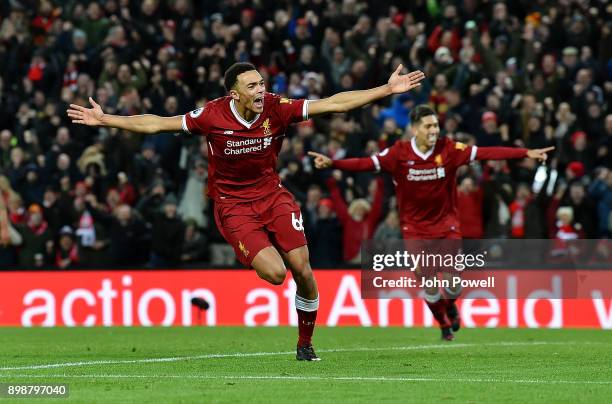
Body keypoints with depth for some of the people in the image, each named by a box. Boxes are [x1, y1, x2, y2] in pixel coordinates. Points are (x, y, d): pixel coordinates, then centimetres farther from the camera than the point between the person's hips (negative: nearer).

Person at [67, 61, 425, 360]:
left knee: (302, 269, -8)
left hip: (272, 195, 3)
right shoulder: (212, 116, -16)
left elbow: (334, 104, -10)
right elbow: (156, 124, -9)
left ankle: (305, 344, 13)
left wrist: (387, 89, -15)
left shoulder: (277, 108, -12)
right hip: (233, 206, -3)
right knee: (275, 272, -22)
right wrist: (103, 120, -11)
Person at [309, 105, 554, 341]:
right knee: (427, 278, -1)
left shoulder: (448, 149, -12)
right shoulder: (399, 153, -14)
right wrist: (332, 163, -36)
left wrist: (526, 153, -21)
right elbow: (367, 164, -21)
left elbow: (485, 153, -15)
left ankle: (450, 305, 32)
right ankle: (444, 325, 25)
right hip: (415, 226, -1)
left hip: (446, 222, 1)